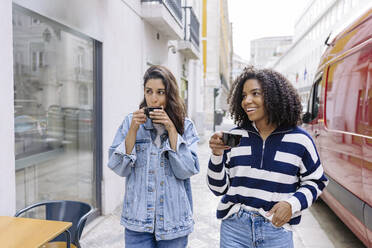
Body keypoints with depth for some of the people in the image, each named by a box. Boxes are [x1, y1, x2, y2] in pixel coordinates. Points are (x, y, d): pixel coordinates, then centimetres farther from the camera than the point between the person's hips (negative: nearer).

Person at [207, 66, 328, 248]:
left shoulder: (299, 139, -5)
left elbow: (315, 182, 7)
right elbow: (219, 188, 1)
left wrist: (292, 204, -9)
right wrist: (217, 156, -15)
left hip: (276, 229, 0)